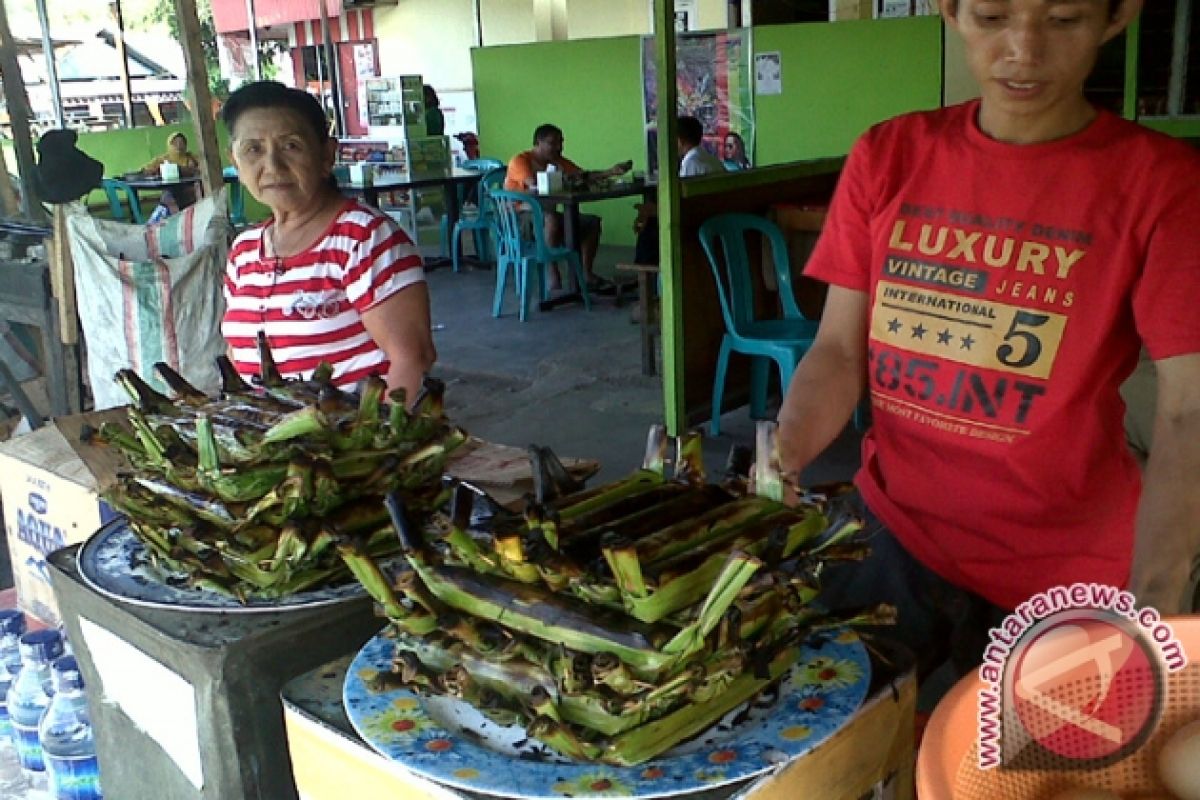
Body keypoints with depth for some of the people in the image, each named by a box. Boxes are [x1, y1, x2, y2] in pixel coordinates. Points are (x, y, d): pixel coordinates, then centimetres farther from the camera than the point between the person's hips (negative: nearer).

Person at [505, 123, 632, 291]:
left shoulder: (558, 161, 10)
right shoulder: (520, 160, -10)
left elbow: (583, 176, 5)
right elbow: (533, 185, -27)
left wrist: (610, 172, -9)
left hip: (546, 216, 8)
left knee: (592, 222, -1)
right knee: (552, 218, -39)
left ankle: (586, 275, -5)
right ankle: (551, 273, -30)